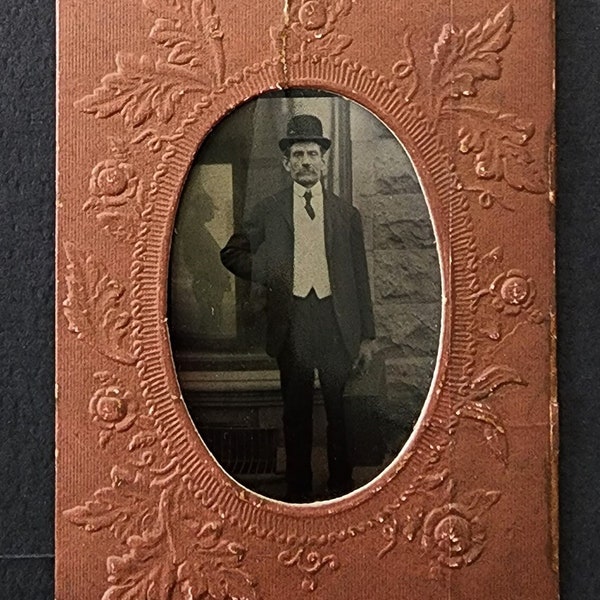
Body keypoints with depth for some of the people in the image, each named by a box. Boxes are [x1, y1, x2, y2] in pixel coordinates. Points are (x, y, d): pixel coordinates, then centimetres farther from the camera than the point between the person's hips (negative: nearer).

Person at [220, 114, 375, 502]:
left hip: (336, 323, 0)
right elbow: (232, 254, 14)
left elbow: (360, 277, 8)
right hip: (291, 323, 0)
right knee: (296, 411, 7)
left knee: (339, 408, 6)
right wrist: (266, 273, -4)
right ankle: (299, 490, 20)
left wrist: (367, 335, 4)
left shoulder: (346, 213, 8)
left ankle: (342, 485, 22)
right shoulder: (267, 211, 7)